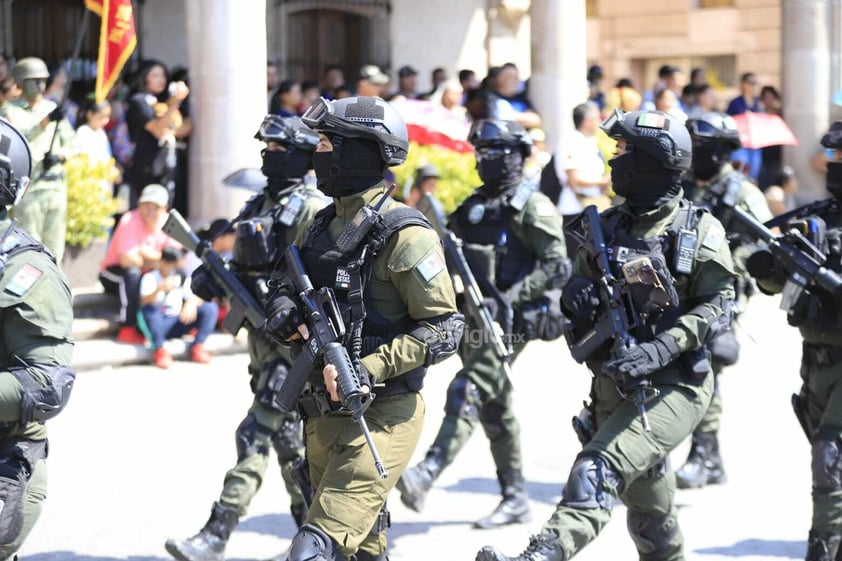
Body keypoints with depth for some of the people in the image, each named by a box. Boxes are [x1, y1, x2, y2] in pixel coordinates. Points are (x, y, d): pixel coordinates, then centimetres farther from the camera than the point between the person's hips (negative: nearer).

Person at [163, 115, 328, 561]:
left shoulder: (313, 211, -12)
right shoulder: (257, 207, 14)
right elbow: (242, 269, 21)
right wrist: (212, 280, 3)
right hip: (261, 336, 9)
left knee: (255, 436, -11)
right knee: (286, 435, 16)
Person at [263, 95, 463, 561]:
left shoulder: (404, 236, -13)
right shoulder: (319, 228, 10)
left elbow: (444, 330, -14)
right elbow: (286, 285, 23)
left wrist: (370, 369, -22)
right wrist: (282, 310, -2)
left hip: (382, 416, -8)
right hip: (323, 413, 8)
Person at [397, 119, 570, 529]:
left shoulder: (531, 207, -6)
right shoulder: (471, 208, 17)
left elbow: (557, 267, -13)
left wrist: (509, 298, -21)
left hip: (509, 322, -8)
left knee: (466, 394, -20)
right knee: (496, 409, 11)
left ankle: (427, 475, -31)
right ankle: (515, 498, 18)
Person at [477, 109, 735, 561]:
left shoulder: (699, 232, -7)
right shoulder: (606, 228, 9)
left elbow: (716, 308, -11)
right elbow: (576, 286, 16)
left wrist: (661, 349, -25)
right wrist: (575, 296, -9)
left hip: (672, 387, -6)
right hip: (613, 386, 6)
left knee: (596, 473, -25)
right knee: (646, 501, 19)